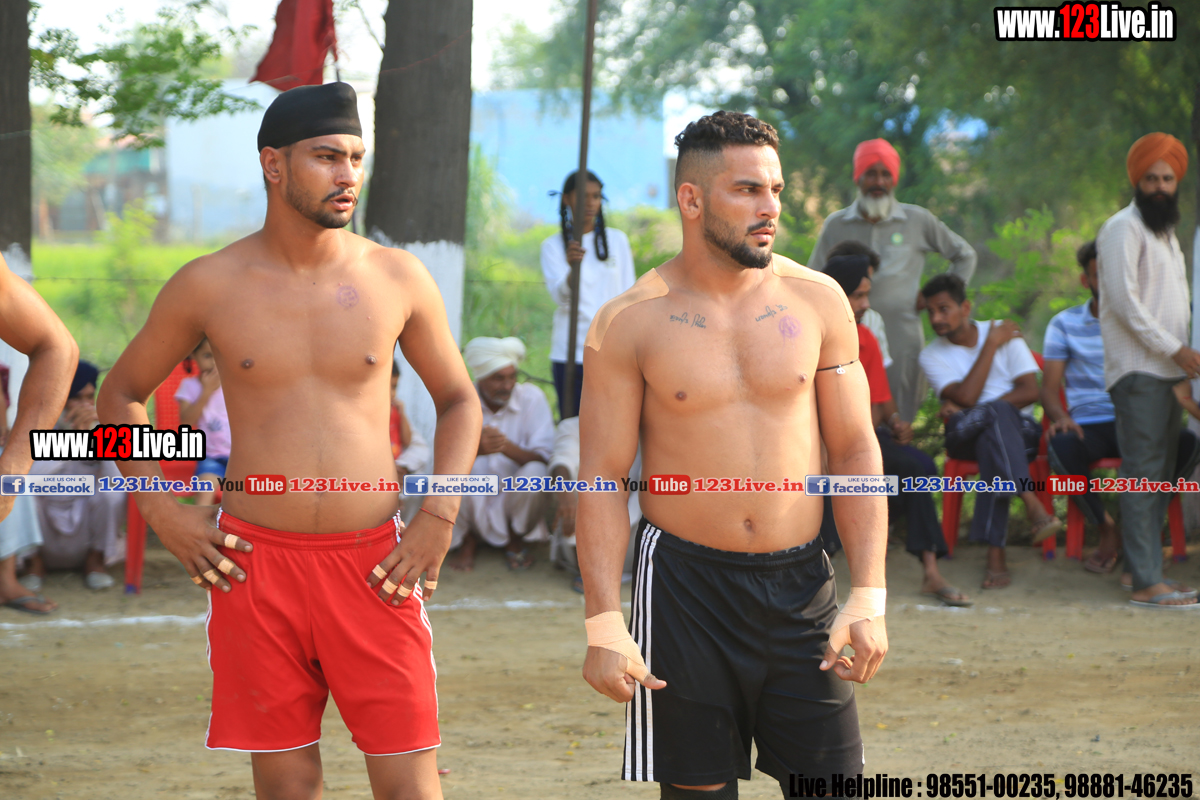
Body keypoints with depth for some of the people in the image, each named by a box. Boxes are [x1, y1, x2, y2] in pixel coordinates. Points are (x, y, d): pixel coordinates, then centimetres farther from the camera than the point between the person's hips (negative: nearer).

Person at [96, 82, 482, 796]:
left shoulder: (398, 278, 2)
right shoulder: (209, 287, 1)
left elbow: (459, 400, 15)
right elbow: (123, 395, 14)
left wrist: (440, 518, 0)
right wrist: (161, 511, 2)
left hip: (373, 563, 0)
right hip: (256, 561, 0)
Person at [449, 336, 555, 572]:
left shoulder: (531, 398, -8)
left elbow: (542, 459, -15)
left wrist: (508, 447, -37)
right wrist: (475, 448, -41)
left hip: (513, 501, 0)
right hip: (473, 505, 0)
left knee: (536, 474, -31)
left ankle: (516, 541, 0)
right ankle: (466, 541, 0)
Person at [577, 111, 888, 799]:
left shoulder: (817, 300, 4)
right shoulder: (629, 323, -3)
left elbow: (856, 450, 6)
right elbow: (603, 479, -2)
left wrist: (869, 596, -2)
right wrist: (603, 623, -11)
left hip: (801, 585, 2)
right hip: (684, 582, -2)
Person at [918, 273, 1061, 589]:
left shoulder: (1003, 333, 8)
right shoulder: (932, 355, 7)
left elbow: (1030, 391, -4)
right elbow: (966, 397, -11)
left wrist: (966, 408, -9)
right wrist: (991, 345, -7)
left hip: (1018, 432, 1)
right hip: (965, 436, -1)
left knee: (991, 445, -36)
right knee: (998, 413, -35)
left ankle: (995, 553, -43)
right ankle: (1032, 504, -50)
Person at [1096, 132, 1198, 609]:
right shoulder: (1124, 229, -7)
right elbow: (1124, 301, -15)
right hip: (1136, 371, -9)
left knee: (1159, 474, 8)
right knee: (1143, 474, -12)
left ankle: (1150, 575, 10)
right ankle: (1146, 583, -14)